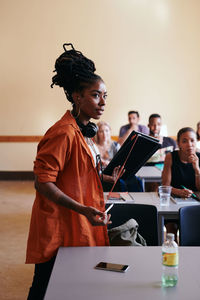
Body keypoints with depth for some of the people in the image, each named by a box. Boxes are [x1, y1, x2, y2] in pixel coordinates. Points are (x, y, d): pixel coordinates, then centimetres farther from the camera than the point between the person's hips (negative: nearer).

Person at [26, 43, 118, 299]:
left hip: (77, 225, 9)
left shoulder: (83, 131, 10)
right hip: (58, 227, -9)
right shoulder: (63, 133, -21)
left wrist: (105, 178, 11)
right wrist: (83, 210, -29)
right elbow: (42, 183, -23)